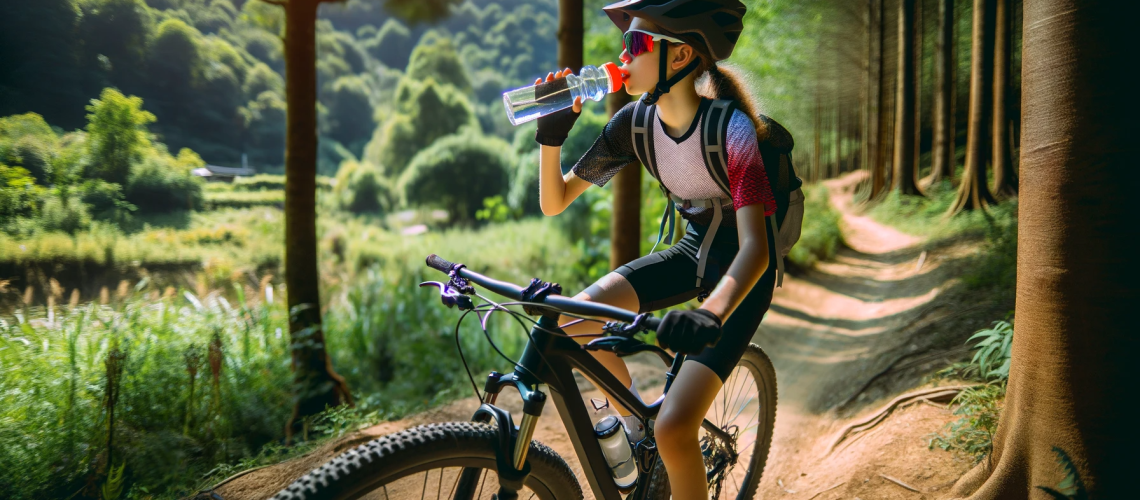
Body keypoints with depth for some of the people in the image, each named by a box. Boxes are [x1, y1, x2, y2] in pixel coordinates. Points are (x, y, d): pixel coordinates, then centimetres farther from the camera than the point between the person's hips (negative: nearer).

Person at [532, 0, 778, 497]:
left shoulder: (731, 129, -27)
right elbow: (555, 202, -7)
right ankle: (632, 425, 9)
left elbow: (754, 247, -37)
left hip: (740, 274, -5)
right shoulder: (634, 123, -10)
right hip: (692, 252, 6)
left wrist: (711, 314, -55)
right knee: (576, 318, -18)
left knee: (673, 428, -20)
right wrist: (550, 136, -24)